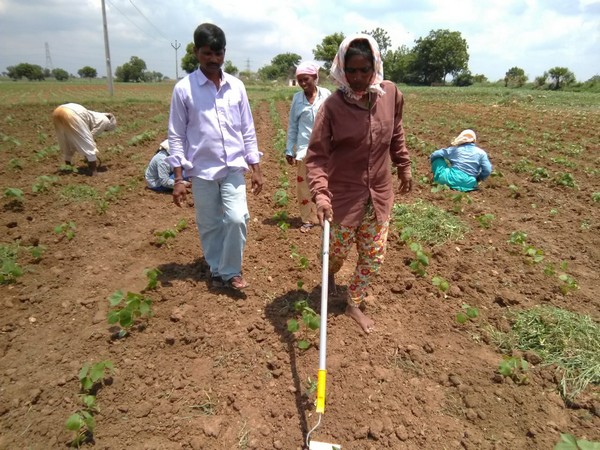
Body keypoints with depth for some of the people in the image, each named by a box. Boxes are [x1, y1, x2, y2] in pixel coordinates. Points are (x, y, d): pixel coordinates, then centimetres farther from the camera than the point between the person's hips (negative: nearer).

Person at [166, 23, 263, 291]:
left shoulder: (236, 86, 4)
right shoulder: (183, 88, -4)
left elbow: (247, 130, 8)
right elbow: (176, 135, -2)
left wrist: (255, 168, 6)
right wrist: (178, 178, -6)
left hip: (234, 167, 1)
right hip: (202, 170, -1)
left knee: (237, 219, -9)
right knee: (209, 225, 8)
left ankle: (231, 271, 11)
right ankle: (217, 269, 29)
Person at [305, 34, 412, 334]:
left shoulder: (391, 94, -6)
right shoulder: (333, 106, -18)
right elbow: (317, 154, -20)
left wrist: (404, 167, 17)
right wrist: (320, 194, -32)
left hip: (380, 193, 4)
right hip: (344, 194, -3)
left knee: (374, 257, 10)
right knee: (339, 249, 15)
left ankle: (354, 304, 32)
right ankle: (330, 275, 52)